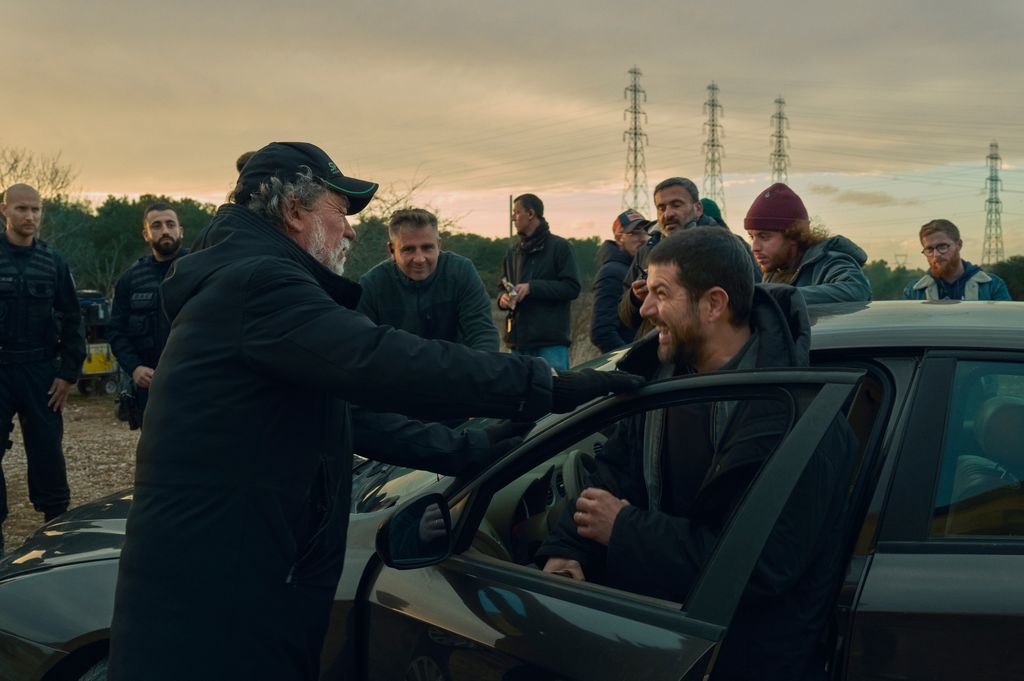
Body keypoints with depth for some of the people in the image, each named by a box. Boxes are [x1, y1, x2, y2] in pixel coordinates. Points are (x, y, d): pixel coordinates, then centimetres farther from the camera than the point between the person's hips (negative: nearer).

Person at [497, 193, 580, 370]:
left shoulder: (559, 247, 0)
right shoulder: (513, 252, 19)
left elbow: (572, 288, -9)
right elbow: (504, 287, 25)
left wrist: (531, 287, -16)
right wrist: (503, 297, 0)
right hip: (519, 341, 6)